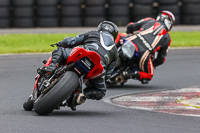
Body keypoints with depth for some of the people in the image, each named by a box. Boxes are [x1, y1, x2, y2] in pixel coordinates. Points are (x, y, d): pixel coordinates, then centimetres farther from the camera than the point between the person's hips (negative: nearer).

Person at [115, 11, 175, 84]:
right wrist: (152, 65, 42)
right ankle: (136, 74, -11)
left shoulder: (149, 20, 26)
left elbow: (130, 26, 22)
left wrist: (129, 34, 42)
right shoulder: (167, 38, 26)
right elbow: (161, 59, 25)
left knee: (120, 35, 33)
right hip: (145, 54, -1)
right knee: (148, 76, 21)